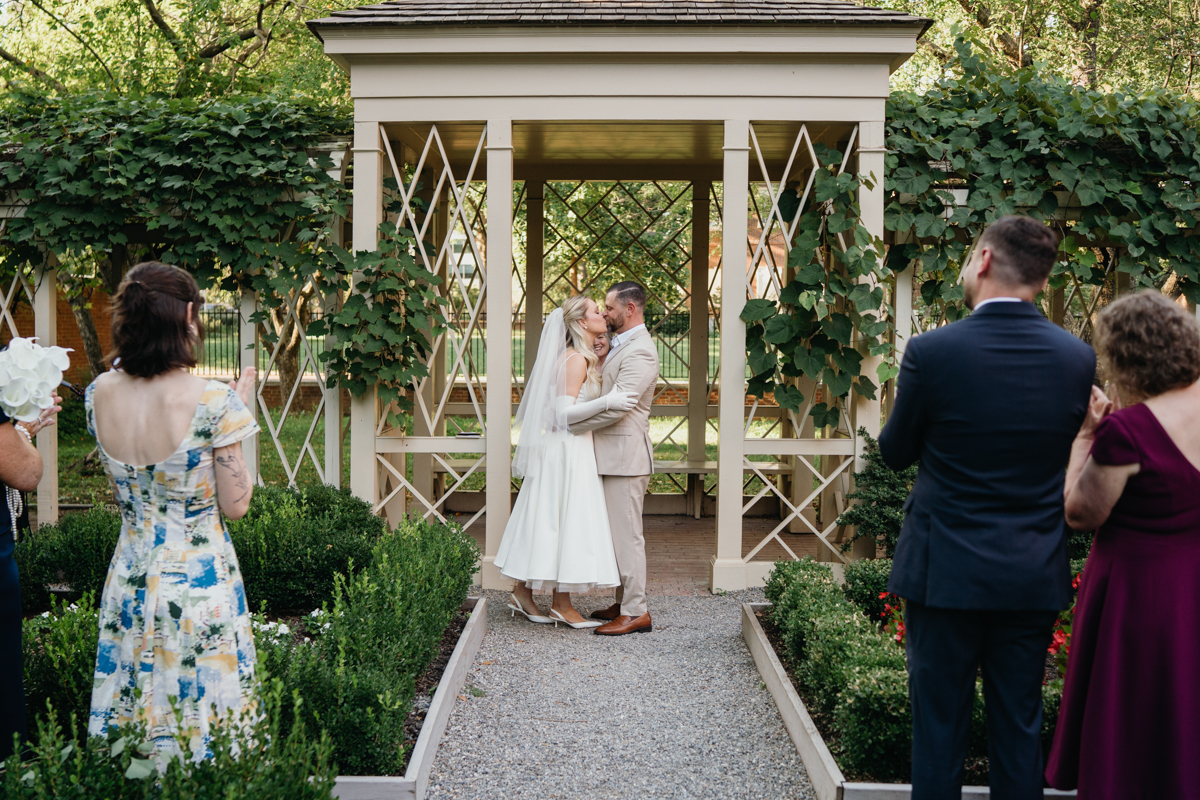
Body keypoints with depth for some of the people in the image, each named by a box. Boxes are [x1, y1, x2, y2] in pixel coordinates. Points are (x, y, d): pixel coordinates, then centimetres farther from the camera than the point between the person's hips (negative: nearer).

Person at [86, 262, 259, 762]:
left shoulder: (100, 394, -3)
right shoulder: (213, 401, -19)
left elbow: (121, 495, 10)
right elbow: (235, 506, -11)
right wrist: (239, 412, -4)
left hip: (129, 582, 5)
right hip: (201, 584, -5)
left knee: (129, 730, 16)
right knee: (201, 713, 8)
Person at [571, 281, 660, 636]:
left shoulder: (640, 351, -16)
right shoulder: (621, 345, 18)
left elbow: (617, 407, -23)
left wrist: (570, 424, -15)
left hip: (626, 456, -10)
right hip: (614, 456, 10)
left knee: (626, 534, -6)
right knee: (618, 533, 14)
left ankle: (636, 612, 0)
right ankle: (625, 603, 23)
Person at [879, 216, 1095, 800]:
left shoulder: (933, 351, -15)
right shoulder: (1078, 358, -4)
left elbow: (895, 453, -2)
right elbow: (1076, 460, 8)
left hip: (946, 573, -3)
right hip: (1035, 577, 3)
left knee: (939, 723, 9)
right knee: (1020, 725, 15)